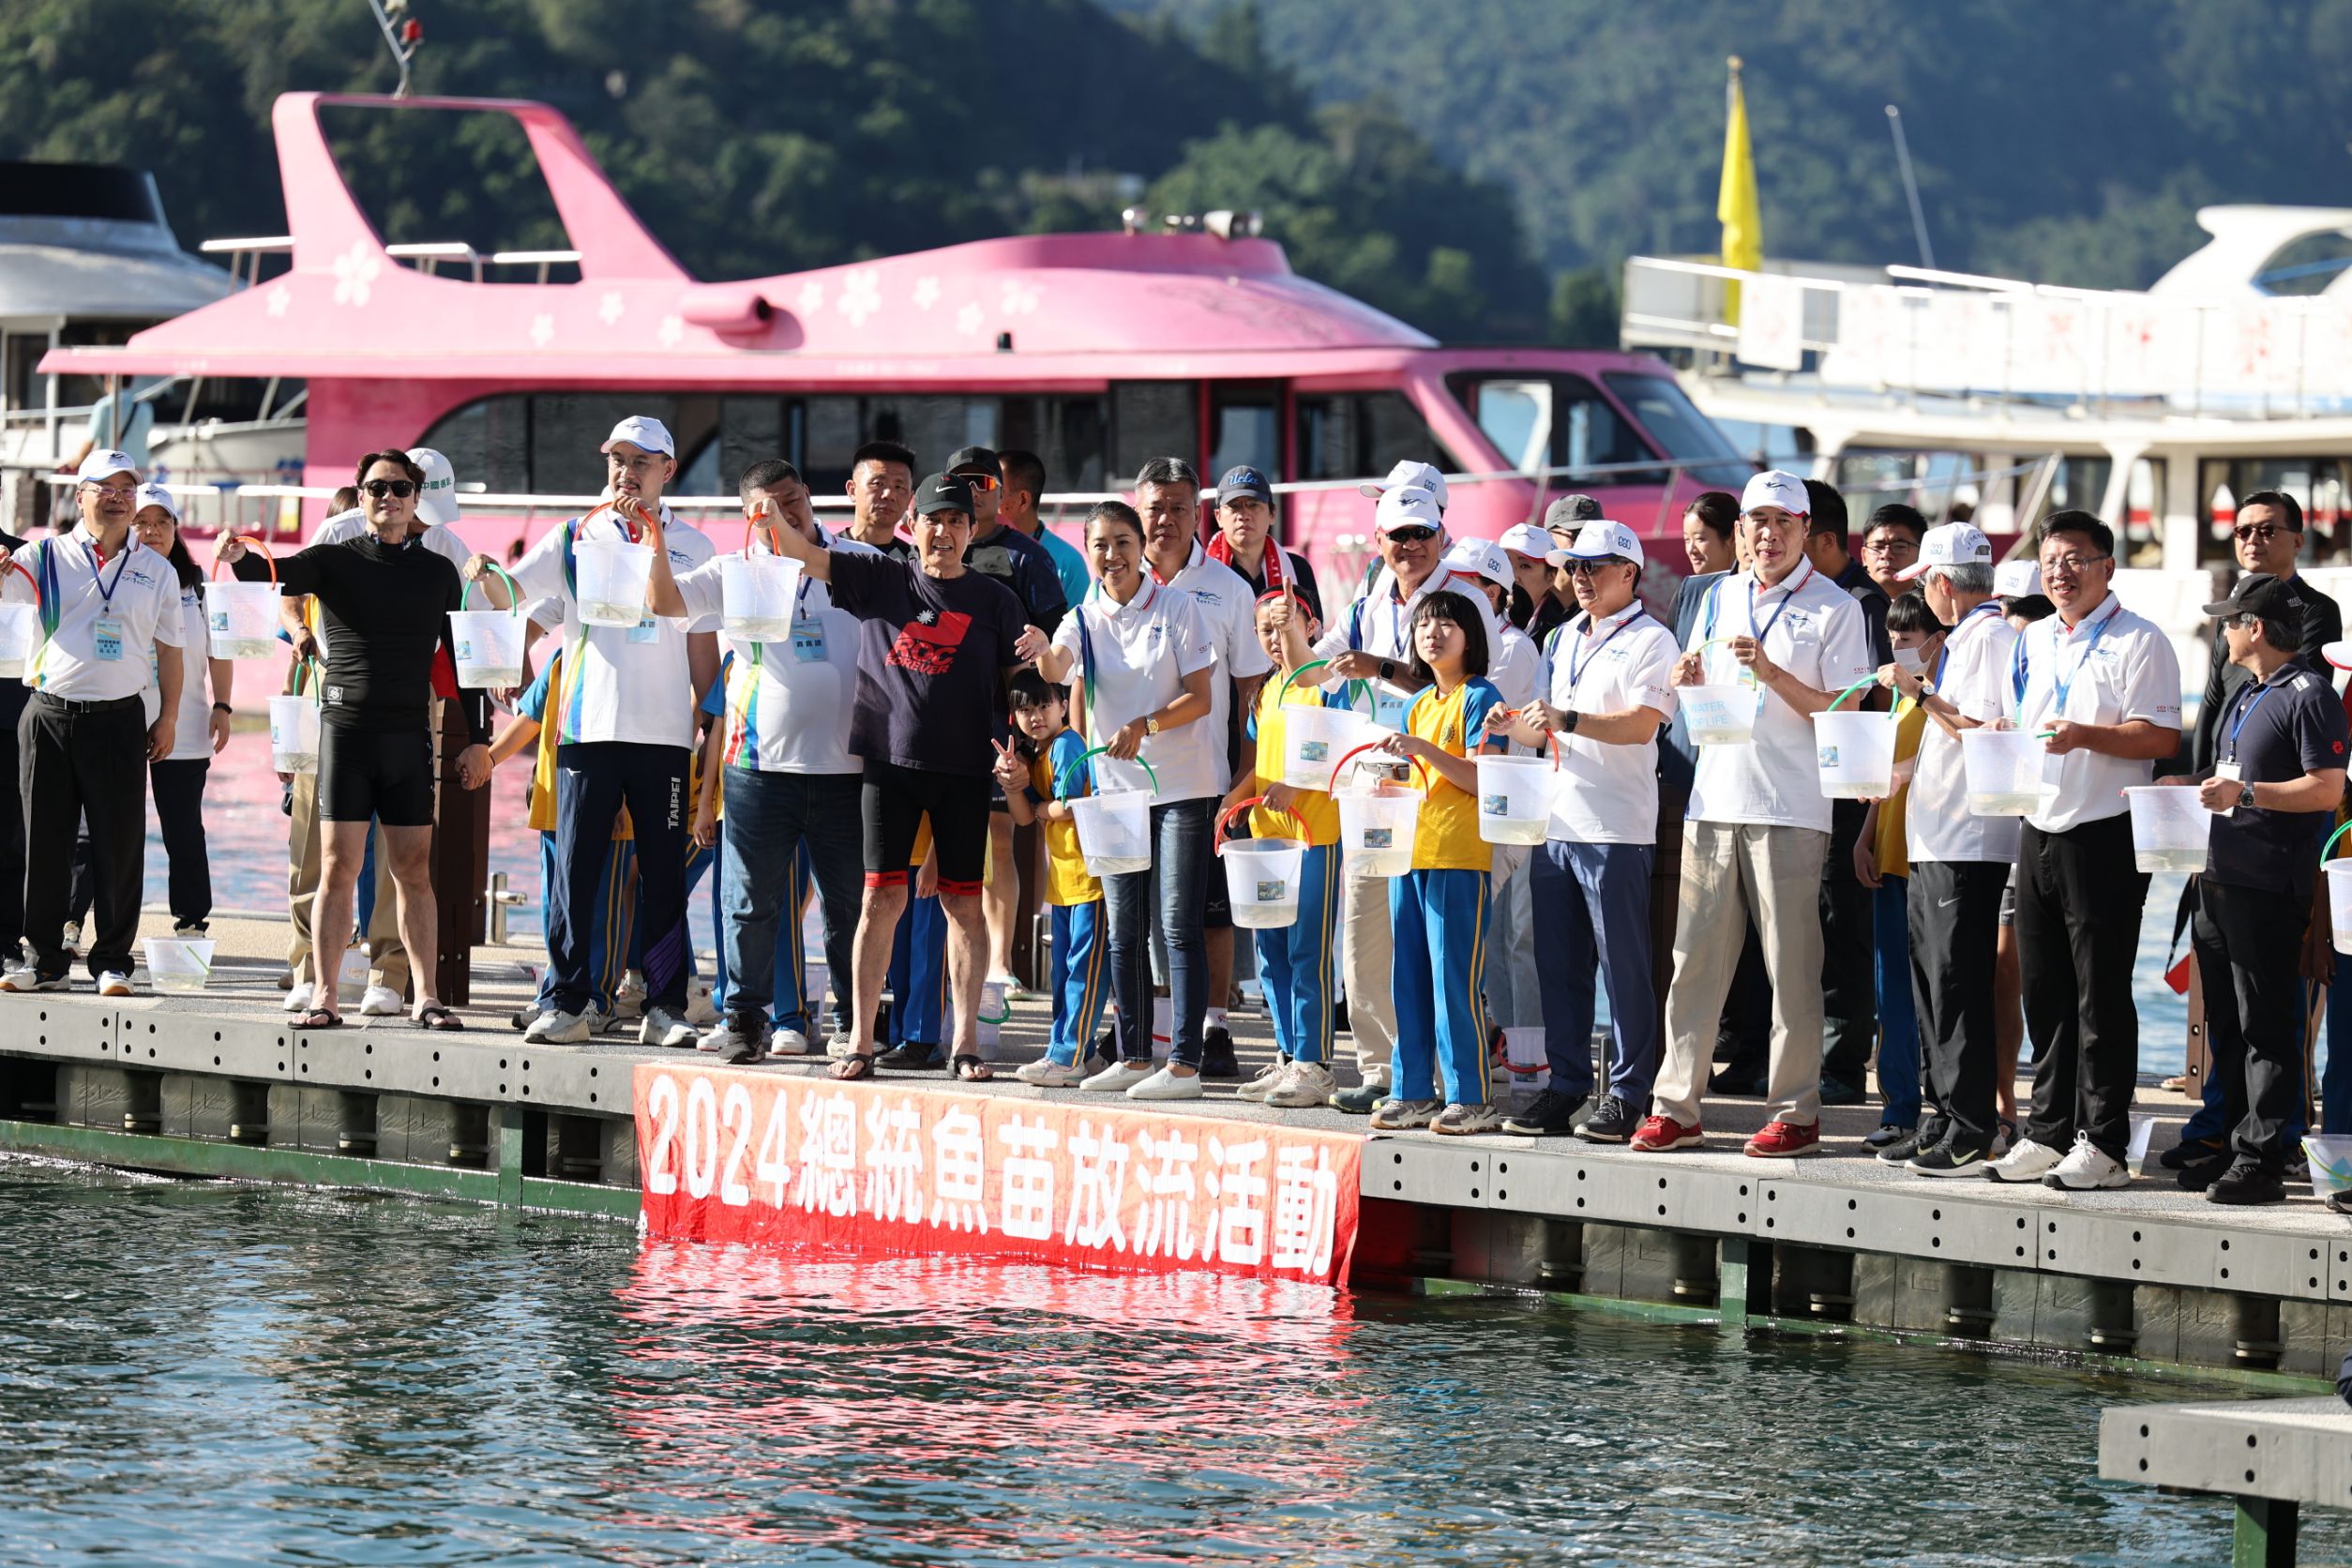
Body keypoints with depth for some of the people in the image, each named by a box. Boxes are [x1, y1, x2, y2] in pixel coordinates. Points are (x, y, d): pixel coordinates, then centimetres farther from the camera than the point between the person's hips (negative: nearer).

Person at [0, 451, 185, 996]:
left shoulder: (156, 571, 9)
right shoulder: (44, 557, 6)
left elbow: (168, 649, 13)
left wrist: (169, 717, 7)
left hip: (120, 720, 0)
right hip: (49, 717, 0)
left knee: (119, 847, 0)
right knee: (44, 843, 4)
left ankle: (112, 962, 8)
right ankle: (45, 960, 12)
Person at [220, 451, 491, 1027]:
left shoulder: (439, 573, 11)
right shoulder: (336, 561, 5)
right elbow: (281, 575, -12)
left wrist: (478, 738, 9)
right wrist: (240, 559, -35)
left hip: (410, 735, 2)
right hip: (346, 726, -2)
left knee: (415, 871, 3)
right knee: (338, 867, -5)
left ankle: (426, 997, 8)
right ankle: (324, 997, -3)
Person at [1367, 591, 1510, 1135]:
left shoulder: (1480, 698, -5)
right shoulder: (1419, 703, 18)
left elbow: (1479, 780, -13)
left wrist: (1422, 750, -21)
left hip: (1460, 855, -8)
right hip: (1410, 850, 8)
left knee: (1454, 976, -9)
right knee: (1408, 976, 8)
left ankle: (1472, 1098, -6)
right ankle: (1413, 1093, 13)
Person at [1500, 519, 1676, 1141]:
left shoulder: (1650, 640, -3)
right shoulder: (1563, 639, 20)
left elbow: (1641, 724, -15)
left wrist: (1568, 720, -23)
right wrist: (1518, 726, 3)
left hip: (1615, 829, -7)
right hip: (1555, 823, 7)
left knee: (1623, 965, -4)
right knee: (1560, 965, 8)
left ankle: (1626, 1095, -2)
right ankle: (1566, 1087, 14)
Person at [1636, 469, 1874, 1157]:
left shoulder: (1833, 608, 0)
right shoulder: (1720, 597, 16)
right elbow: (1691, 694, 22)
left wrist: (1773, 674, -17)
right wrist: (1687, 678, -1)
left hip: (1790, 809, -5)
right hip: (1713, 801, 5)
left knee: (1791, 966, -3)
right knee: (1694, 958, 3)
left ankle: (1796, 1113, 1)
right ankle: (1675, 1106, 6)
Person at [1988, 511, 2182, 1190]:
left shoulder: (2139, 641, -5)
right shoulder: (2035, 640, 17)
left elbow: (2162, 737, -12)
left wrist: (2085, 736, -24)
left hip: (2104, 835, -7)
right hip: (2038, 829, 7)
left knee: (2101, 996, -4)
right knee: (2044, 993, 9)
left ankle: (2102, 1145, -1)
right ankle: (2049, 1132, 16)